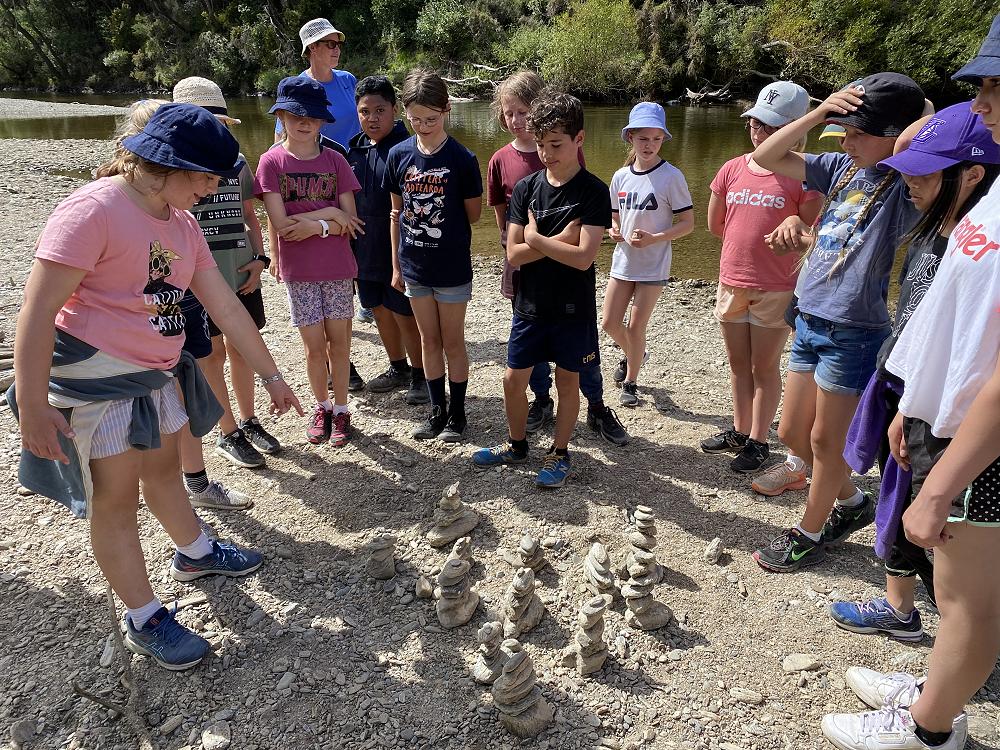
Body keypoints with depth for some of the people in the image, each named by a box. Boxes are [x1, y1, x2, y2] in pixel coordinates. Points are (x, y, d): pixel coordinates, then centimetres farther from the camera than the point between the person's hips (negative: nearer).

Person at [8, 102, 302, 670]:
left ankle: (195, 554, 46)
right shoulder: (93, 210, -21)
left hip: (155, 373, 8)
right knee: (117, 496, 3)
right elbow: (38, 313, -23)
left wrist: (272, 376, 9)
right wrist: (33, 407, -26)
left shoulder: (183, 224, 4)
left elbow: (228, 308, 8)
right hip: (94, 378, -8)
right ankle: (145, 621, 17)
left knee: (164, 467, 24)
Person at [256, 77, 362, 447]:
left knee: (338, 341, 7)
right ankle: (322, 406, 28)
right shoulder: (272, 162, -4)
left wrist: (309, 222, -15)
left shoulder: (335, 161, 1)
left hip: (338, 268, 1)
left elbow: (349, 220, -3)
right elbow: (280, 225, -11)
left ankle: (341, 410, 23)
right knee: (314, 346, 6)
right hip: (298, 271, -1)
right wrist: (327, 216, -13)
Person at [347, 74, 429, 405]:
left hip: (398, 250, -7)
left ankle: (420, 376, 20)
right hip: (365, 250, 7)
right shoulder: (355, 149, 6)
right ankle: (398, 369, 35)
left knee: (404, 315, 3)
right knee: (380, 310, 17)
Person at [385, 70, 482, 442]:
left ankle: (457, 413, 24)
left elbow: (473, 214, -4)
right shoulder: (398, 155, -2)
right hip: (415, 267, 4)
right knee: (429, 341, 14)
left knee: (453, 342, 8)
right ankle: (436, 411, 28)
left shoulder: (462, 159, -13)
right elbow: (397, 212, 5)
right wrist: (396, 264, 7)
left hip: (452, 269, -3)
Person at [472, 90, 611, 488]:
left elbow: (583, 258, -21)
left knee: (567, 382, 10)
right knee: (513, 380, 10)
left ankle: (559, 453, 29)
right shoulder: (525, 188, 0)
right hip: (529, 305, 4)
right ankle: (517, 445, 34)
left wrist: (536, 239, -14)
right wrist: (558, 240, -16)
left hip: (573, 307, -3)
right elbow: (513, 254, -7)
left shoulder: (594, 191, -11)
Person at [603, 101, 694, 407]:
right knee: (609, 323, 7)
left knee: (636, 327, 1)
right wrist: (614, 230, -8)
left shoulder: (671, 176, -11)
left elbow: (688, 223, -9)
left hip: (653, 264, -5)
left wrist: (654, 238, -22)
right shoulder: (621, 176, 3)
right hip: (623, 260, 5)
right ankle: (633, 355, 39)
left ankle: (631, 381, 23)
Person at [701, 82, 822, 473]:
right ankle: (739, 431, 32)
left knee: (765, 367, 6)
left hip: (775, 289, -5)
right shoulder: (732, 169, 3)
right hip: (731, 282, 5)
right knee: (738, 363, 17)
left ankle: (758, 441, 19)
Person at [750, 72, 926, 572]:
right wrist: (818, 113, -6)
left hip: (854, 334, -7)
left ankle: (808, 535, 27)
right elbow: (766, 158, 5)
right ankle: (853, 502, 40)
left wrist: (922, 122, -15)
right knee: (792, 433, 17)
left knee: (826, 441, 7)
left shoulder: (906, 186, -13)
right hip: (809, 323, 7)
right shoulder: (843, 167, 5)